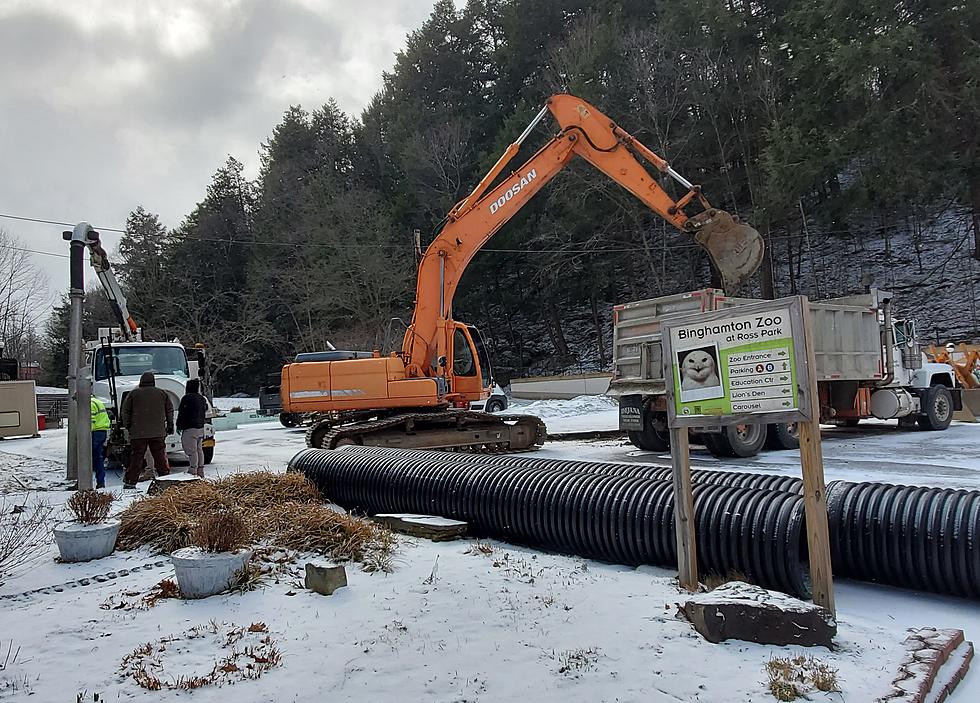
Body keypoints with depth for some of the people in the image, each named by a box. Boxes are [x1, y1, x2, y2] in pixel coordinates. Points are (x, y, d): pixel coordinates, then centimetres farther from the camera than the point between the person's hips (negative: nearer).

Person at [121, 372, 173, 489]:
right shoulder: (163, 393, 8)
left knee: (136, 457, 3)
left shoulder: (133, 393, 3)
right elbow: (170, 410, 12)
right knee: (160, 456, 6)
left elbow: (125, 410, 6)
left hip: (138, 432, -1)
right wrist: (170, 426, 19)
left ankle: (130, 481, 4)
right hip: (158, 432, 1)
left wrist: (127, 425, 16)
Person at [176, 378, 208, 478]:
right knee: (199, 449, 13)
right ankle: (200, 471, 18)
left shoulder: (187, 398, -12)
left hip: (190, 429, -8)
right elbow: (205, 413, 24)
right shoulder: (202, 398, 13)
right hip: (200, 428, 8)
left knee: (191, 451, -6)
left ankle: (193, 471, -7)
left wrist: (179, 426, -4)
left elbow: (181, 413, -11)